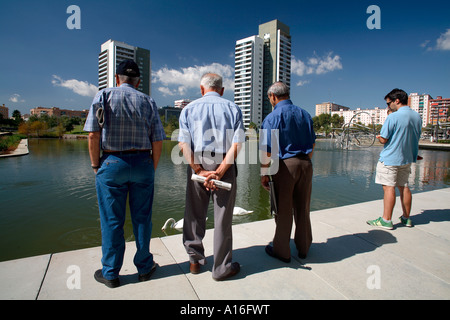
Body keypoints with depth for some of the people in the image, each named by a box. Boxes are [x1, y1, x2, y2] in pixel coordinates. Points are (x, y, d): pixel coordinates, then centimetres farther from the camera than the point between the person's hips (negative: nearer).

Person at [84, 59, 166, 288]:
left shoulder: (104, 95, 2)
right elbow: (157, 141, 1)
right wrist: (152, 169, 10)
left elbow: (93, 134, -7)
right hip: (142, 163, 2)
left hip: (112, 163, -1)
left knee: (112, 220, 8)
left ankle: (110, 273, 21)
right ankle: (144, 267, 24)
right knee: (142, 218, 11)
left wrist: (96, 166, 2)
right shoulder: (148, 102, 7)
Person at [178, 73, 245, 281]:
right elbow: (237, 144, -8)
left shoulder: (189, 109, 7)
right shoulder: (233, 109, 6)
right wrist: (219, 172, -12)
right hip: (225, 166, 0)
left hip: (197, 165, 1)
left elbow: (183, 144, -6)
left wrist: (200, 171, -10)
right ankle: (222, 268, 20)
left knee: (195, 215, 15)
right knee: (223, 218, 7)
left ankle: (195, 260, 27)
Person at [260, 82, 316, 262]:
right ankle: (303, 248, 32)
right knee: (303, 208, 16)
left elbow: (266, 151, -13)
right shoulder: (305, 115, 10)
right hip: (305, 164, 6)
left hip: (284, 165, -6)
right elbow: (312, 145, 14)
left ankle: (282, 251, 22)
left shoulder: (272, 118, -9)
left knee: (283, 210, 7)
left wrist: (264, 174, -6)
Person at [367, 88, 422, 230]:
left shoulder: (393, 117, -17)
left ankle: (386, 220, 1)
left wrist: (378, 137, 5)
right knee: (404, 187, 14)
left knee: (389, 187, -4)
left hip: (390, 159, -8)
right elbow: (415, 137, 17)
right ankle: (406, 218, 24)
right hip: (407, 158, 8)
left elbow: (383, 139, -16)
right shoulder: (417, 116, 8)